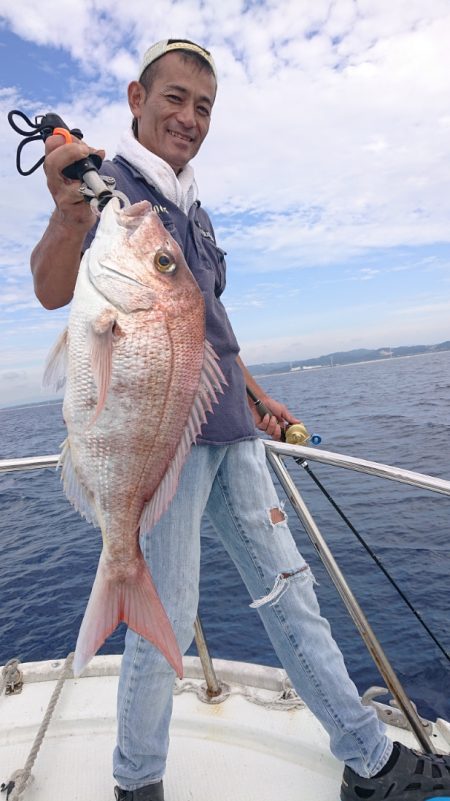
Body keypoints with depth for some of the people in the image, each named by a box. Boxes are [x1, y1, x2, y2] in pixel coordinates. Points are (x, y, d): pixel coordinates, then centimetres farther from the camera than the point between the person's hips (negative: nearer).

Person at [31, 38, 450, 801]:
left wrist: (256, 397, 25)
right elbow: (53, 292, -18)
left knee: (288, 589, 12)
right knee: (166, 621, 1)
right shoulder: (108, 183, 0)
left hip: (229, 433, 8)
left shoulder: (192, 207, 23)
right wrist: (67, 215, -37)